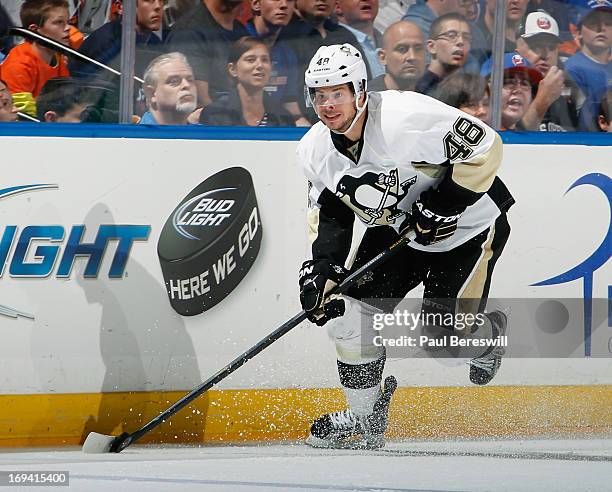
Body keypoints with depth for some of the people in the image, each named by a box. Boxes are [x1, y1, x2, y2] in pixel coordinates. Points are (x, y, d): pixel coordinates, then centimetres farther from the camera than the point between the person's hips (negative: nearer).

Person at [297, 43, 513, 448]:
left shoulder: (406, 118, -33)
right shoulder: (316, 151, -10)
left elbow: (483, 147, -28)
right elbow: (330, 213, 2)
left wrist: (442, 204, -27)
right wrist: (321, 270, -13)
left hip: (467, 226, -6)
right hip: (396, 229, 7)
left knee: (444, 331, -13)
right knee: (350, 310, -6)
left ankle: (491, 330, 25)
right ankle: (365, 418, 14)